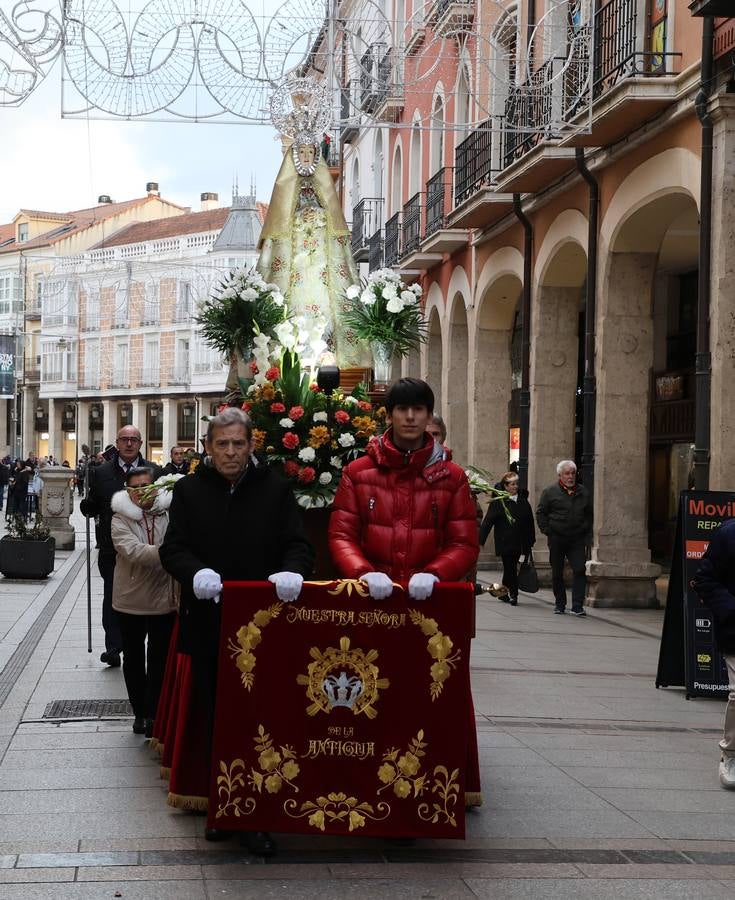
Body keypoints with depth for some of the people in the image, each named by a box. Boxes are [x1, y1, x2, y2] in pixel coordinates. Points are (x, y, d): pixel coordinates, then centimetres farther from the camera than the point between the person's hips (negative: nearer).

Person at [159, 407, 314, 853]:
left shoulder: (275, 489, 3)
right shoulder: (190, 490, 5)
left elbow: (299, 545, 0)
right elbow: (173, 548, 0)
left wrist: (292, 572, -23)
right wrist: (196, 573, -22)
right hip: (208, 625, 2)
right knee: (216, 720, 10)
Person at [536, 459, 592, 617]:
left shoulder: (583, 492, 10)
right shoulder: (549, 492, 1)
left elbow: (590, 514, 17)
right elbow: (540, 513, 3)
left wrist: (587, 533, 8)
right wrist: (548, 531, -5)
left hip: (578, 539, 1)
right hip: (557, 539, -1)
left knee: (579, 570, -10)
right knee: (557, 573, 7)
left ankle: (577, 605, -8)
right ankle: (560, 604, 20)